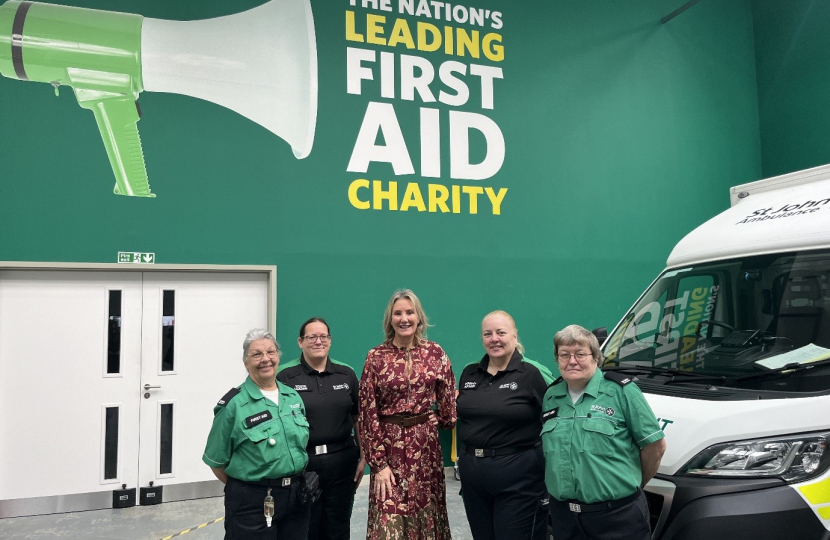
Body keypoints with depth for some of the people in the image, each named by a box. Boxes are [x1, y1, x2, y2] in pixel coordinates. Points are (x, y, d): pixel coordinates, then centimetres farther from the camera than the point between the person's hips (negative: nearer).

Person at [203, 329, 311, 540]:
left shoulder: (294, 397, 6)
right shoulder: (234, 403, -11)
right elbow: (217, 460, -5)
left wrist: (294, 483, 7)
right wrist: (242, 488, -2)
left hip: (296, 496, 5)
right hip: (252, 501, -5)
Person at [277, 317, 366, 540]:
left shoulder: (346, 374, 5)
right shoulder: (285, 376, -7)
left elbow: (359, 419, 9)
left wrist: (363, 457, 6)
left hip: (341, 462, 3)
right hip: (300, 463, -3)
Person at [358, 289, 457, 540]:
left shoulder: (435, 353, 1)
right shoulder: (376, 357, -4)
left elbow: (449, 397, 13)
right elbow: (368, 413, -5)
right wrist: (378, 463, -8)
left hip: (426, 444, 2)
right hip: (389, 445, -2)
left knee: (426, 514, 12)